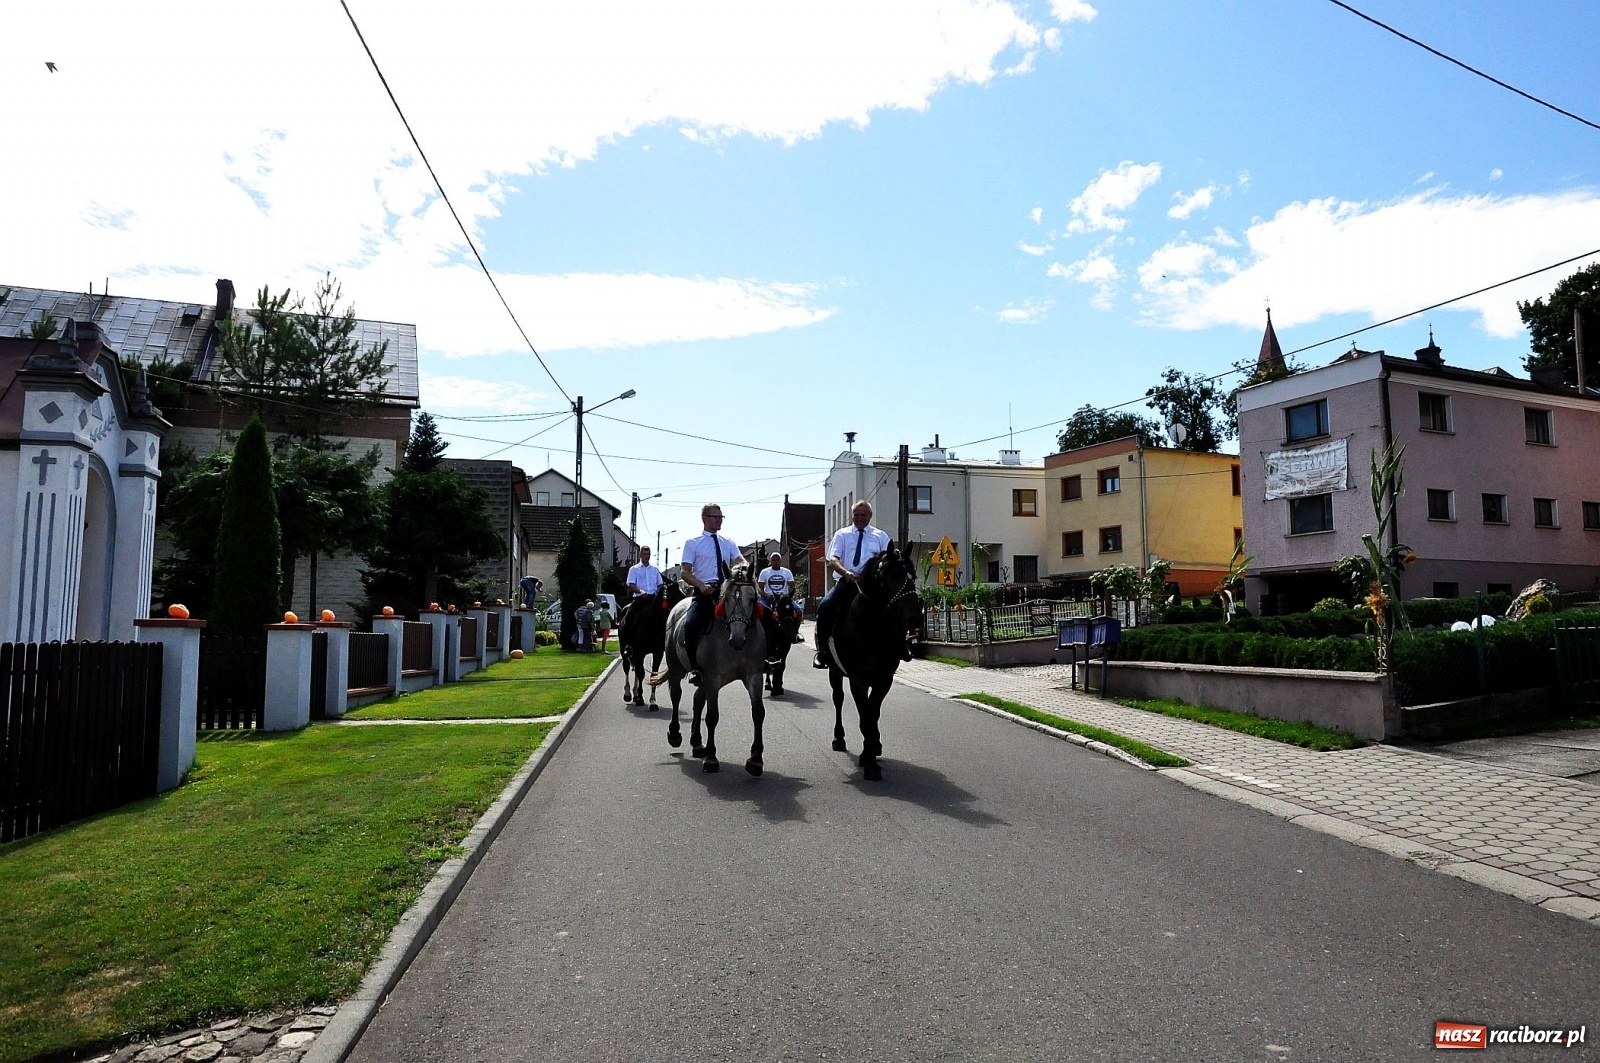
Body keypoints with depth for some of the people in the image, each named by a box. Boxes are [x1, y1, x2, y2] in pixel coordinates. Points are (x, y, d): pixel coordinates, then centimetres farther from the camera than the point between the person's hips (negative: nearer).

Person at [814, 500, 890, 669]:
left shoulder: (881, 536, 17)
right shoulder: (842, 534, 15)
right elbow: (833, 559, 1)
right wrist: (846, 572, -20)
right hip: (845, 581, 0)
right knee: (824, 606, -25)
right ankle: (822, 650, -12)